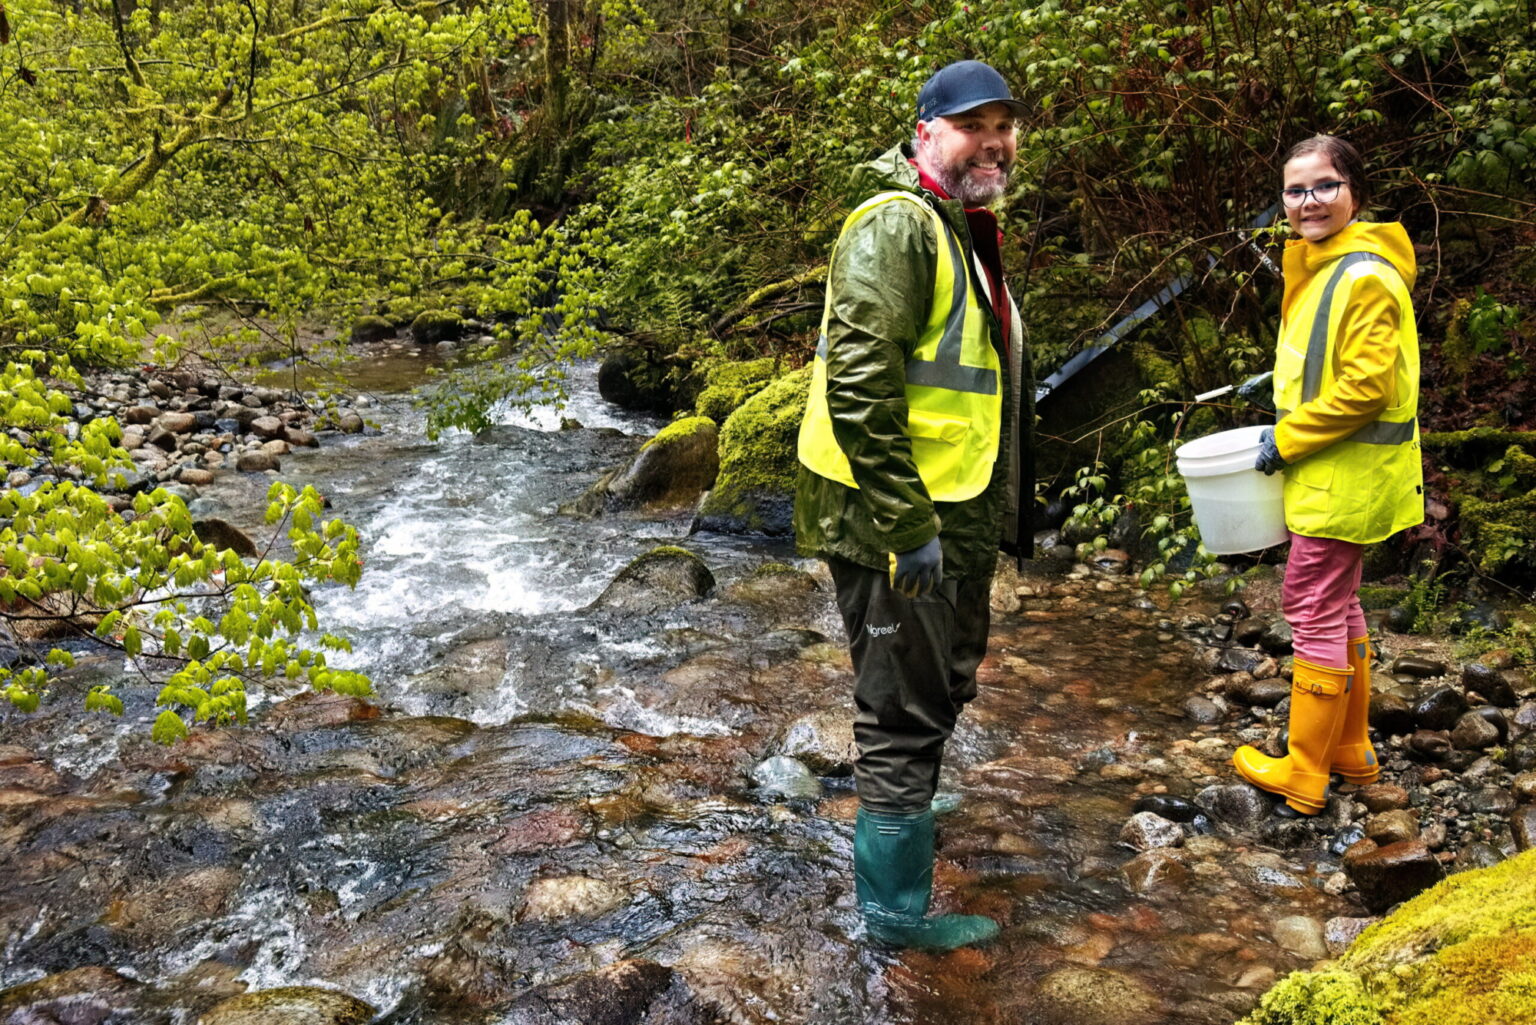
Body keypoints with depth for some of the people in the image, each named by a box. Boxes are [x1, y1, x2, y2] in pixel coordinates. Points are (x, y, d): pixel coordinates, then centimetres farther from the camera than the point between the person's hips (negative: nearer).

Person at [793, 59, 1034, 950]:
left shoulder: (968, 232, 17)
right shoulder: (897, 226, -17)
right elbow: (858, 385, -27)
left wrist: (991, 521, 27)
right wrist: (909, 526, -26)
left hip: (953, 524, 10)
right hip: (900, 528, -10)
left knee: (943, 689, 26)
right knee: (908, 718, 1)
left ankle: (897, 814, 49)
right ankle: (897, 910, 17)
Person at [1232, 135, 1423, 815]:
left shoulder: (1364, 277, -19)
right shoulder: (1320, 267, 13)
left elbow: (1367, 387, -24)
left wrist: (1287, 441, -17)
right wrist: (1288, 426, 10)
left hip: (1346, 476, -10)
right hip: (1327, 472, 10)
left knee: (1315, 610, -3)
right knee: (1336, 606, 18)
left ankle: (1304, 774, 8)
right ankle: (1351, 749, 32)